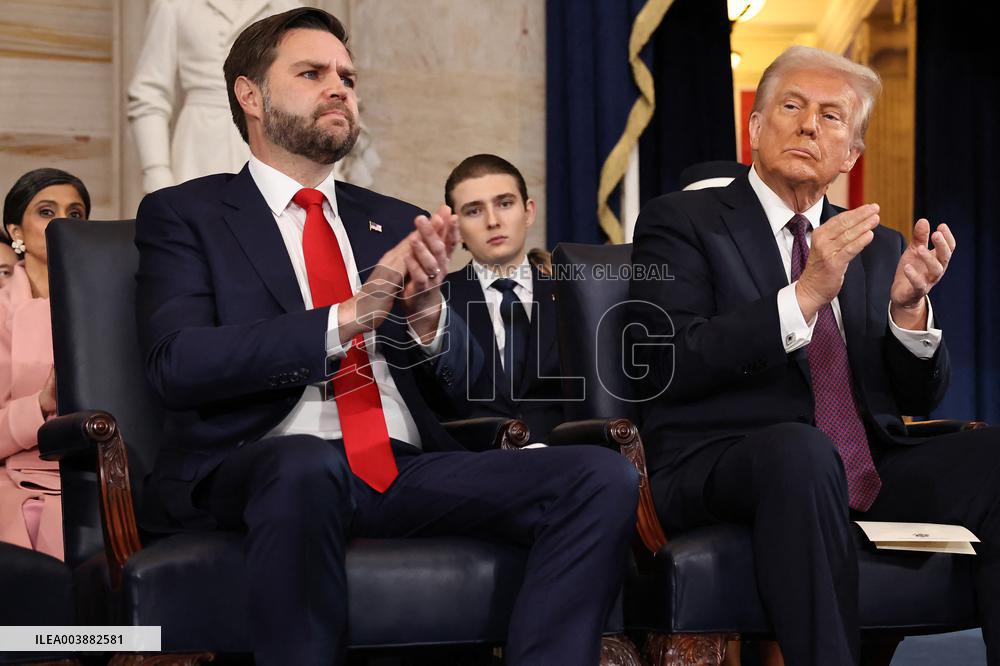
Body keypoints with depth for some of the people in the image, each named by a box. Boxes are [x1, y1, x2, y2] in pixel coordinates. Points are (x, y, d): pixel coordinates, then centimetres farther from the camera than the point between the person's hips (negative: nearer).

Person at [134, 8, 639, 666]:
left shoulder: (398, 223, 22)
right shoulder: (182, 215, 10)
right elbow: (178, 365, -7)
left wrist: (427, 312, -8)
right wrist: (348, 316, -16)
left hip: (409, 469, 4)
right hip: (259, 469, -4)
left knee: (604, 478, -19)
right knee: (306, 465, -40)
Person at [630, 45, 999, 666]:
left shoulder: (878, 247, 21)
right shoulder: (681, 222, 5)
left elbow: (920, 398, 16)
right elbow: (671, 367, -10)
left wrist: (908, 306, -5)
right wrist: (804, 296, -18)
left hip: (872, 474, 5)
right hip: (722, 468, -5)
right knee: (800, 447, -38)